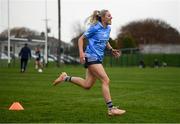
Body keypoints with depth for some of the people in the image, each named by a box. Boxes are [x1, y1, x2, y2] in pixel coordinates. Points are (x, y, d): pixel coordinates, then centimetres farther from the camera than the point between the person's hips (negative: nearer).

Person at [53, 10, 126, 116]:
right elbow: (81, 39, -4)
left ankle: (65, 78, 25)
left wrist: (111, 49, 11)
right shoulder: (95, 28, -10)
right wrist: (81, 52, -17)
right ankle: (111, 109, -14)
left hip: (98, 59, 9)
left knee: (87, 85, 9)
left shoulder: (108, 28, 11)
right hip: (91, 57, -9)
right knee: (106, 80, -15)